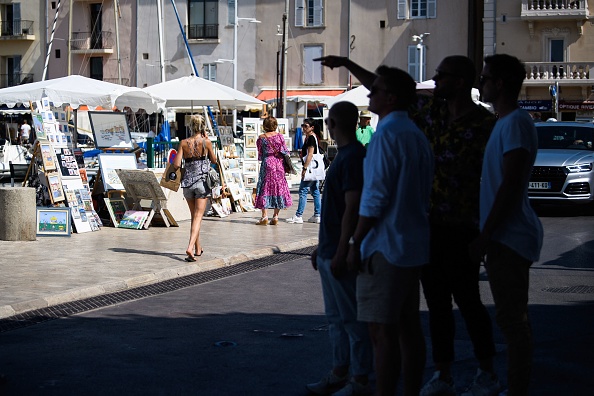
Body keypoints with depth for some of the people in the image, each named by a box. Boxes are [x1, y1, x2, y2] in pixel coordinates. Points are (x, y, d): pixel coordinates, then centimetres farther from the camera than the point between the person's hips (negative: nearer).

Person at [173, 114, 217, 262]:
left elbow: (176, 164, -6)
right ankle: (190, 248, -22)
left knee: (194, 215, 18)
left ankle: (198, 248, 27)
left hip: (187, 182, 3)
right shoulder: (206, 142, -7)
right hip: (202, 182, -3)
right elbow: (214, 160, 8)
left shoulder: (184, 143, -1)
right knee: (198, 216, -4)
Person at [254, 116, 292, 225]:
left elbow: (260, 154, 3)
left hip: (267, 164, -2)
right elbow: (285, 151, 3)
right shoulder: (280, 136, 1)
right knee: (278, 187, 8)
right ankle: (275, 217, 7)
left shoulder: (261, 138, -3)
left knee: (265, 188, 1)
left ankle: (264, 217, -6)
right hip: (278, 164, 2)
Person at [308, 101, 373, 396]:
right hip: (330, 253, 10)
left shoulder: (353, 157, -16)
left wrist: (340, 254, -22)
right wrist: (322, 248, 22)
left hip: (342, 254, -10)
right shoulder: (343, 155, 15)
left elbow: (352, 209, -21)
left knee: (352, 318, -2)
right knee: (336, 317, 15)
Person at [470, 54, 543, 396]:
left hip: (509, 238, -11)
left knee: (512, 320, -6)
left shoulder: (516, 123, -16)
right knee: (513, 319, 16)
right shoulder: (506, 122, 16)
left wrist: (485, 237, -20)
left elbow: (510, 186, -22)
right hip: (506, 236, 11)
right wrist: (487, 235, 21)